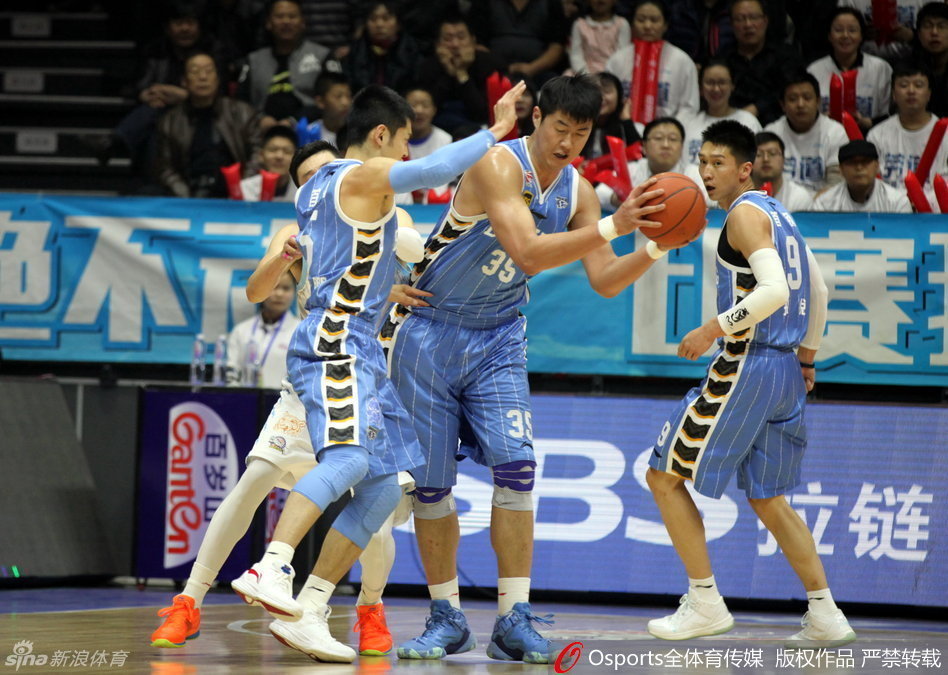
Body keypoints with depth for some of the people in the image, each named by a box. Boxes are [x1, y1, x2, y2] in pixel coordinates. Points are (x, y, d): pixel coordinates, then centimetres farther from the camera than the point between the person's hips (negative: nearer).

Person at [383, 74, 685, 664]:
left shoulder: (578, 192, -1)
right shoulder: (498, 165, -22)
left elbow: (606, 281, 0)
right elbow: (527, 253, -33)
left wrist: (656, 248, -17)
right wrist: (613, 226, -38)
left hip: (497, 339, 4)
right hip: (431, 332, -4)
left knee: (515, 465, -13)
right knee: (430, 481, 1)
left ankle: (514, 620, -11)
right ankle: (447, 619, 13)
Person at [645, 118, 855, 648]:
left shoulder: (744, 212, -12)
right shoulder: (778, 213, 17)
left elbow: (774, 290, -25)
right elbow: (818, 291, 24)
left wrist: (712, 330, -20)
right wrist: (807, 357, 32)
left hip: (747, 363, -9)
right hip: (786, 371, 9)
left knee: (666, 476, 0)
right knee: (768, 500, 17)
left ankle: (706, 605, -1)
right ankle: (827, 618, 13)